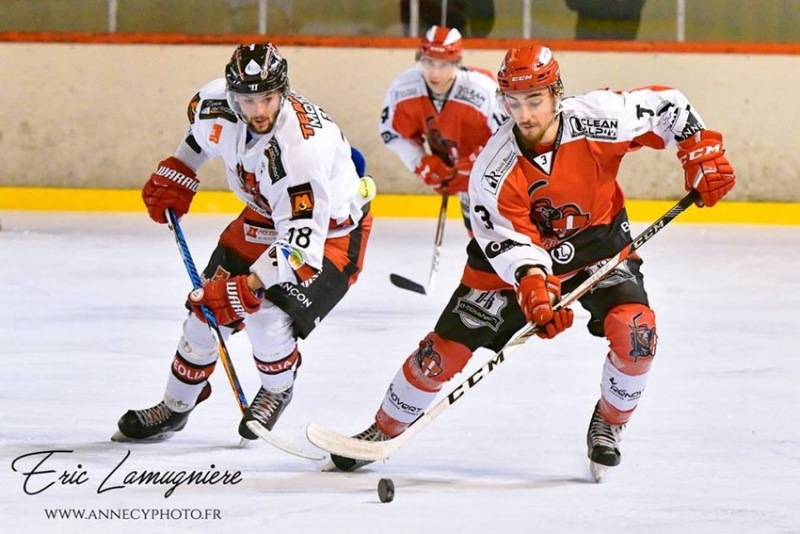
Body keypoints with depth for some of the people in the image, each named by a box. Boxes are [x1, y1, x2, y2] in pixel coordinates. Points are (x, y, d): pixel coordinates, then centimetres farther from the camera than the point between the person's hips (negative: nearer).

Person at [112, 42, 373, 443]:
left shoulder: (302, 146, -40)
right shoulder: (219, 103, -21)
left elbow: (302, 240, -42)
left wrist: (250, 285, -47)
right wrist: (175, 174, 9)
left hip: (331, 229, -7)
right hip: (266, 214, 7)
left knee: (267, 317, -22)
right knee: (207, 306, 2)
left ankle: (277, 390, 12)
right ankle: (175, 408, 23)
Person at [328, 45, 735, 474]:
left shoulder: (599, 120, -27)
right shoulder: (494, 169, -27)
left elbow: (667, 105, -11)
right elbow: (510, 243, -26)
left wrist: (704, 155, -15)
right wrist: (536, 289, -43)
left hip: (596, 241, 1)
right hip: (516, 251, -1)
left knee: (635, 327, -23)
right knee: (448, 345, -3)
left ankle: (609, 423, 4)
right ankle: (385, 430, 17)